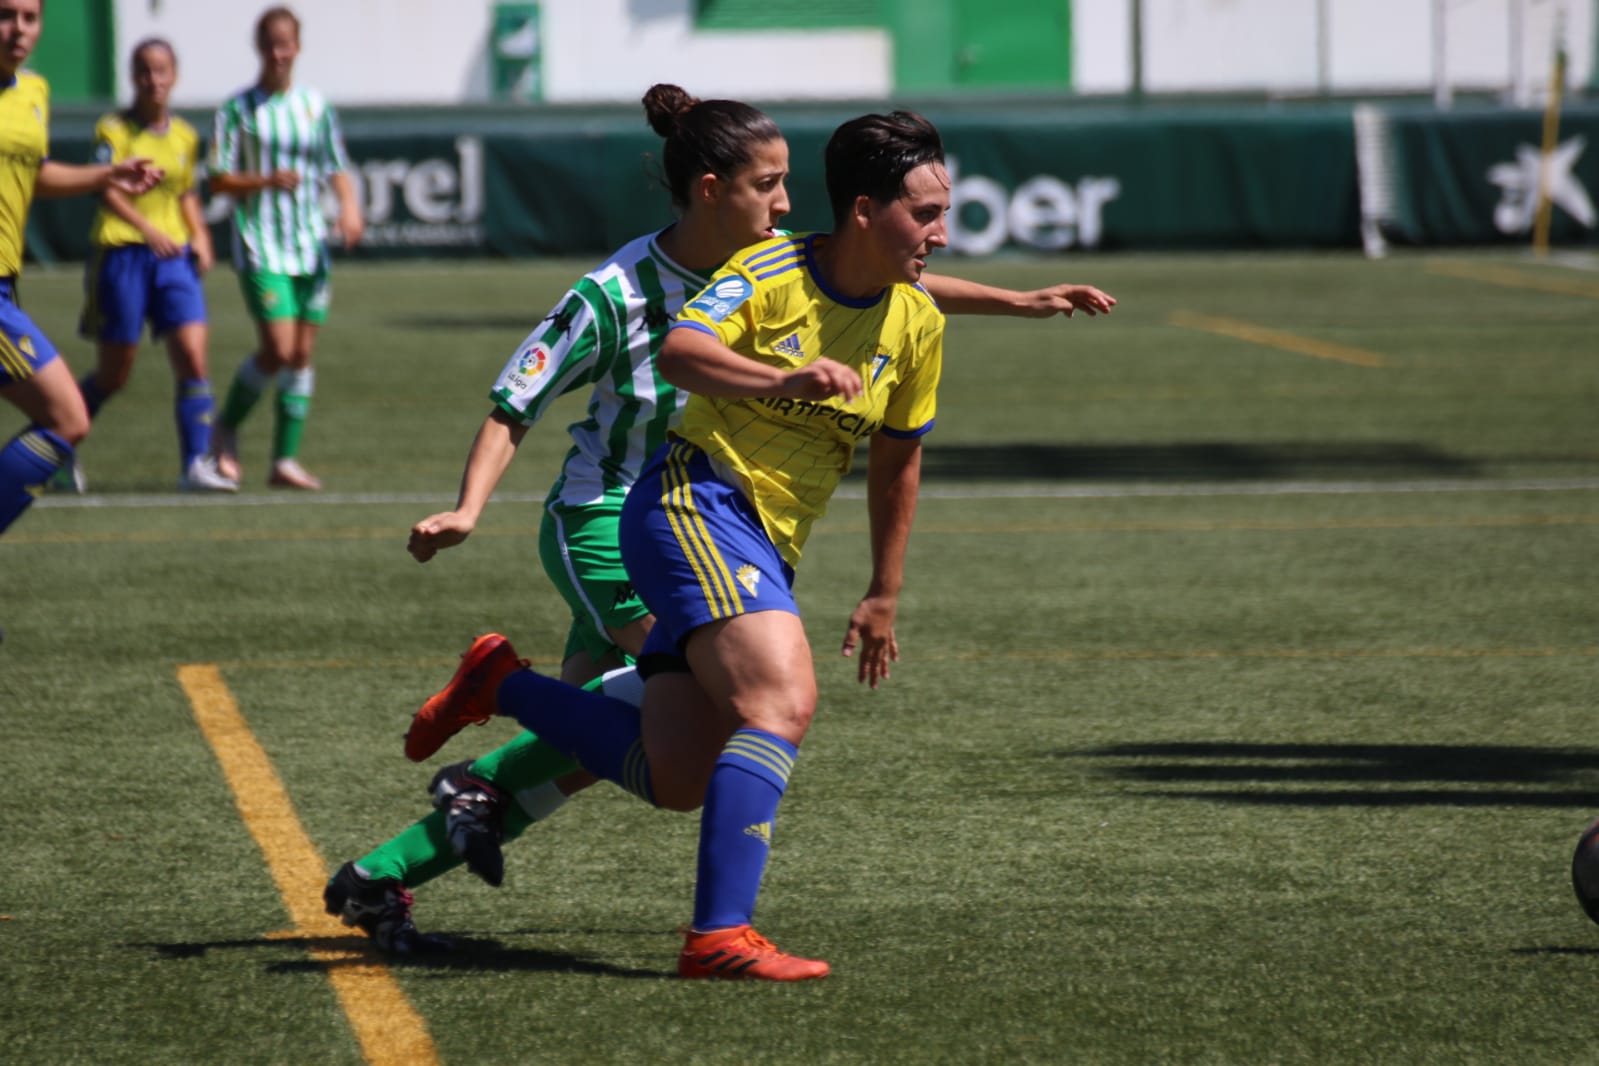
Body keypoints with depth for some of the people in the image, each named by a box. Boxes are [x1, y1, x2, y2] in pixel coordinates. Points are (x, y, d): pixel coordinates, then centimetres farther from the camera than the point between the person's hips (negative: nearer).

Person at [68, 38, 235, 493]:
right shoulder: (114, 129, -5)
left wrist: (200, 237, 6)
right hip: (122, 252, -4)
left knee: (193, 358, -12)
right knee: (114, 374, 3)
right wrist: (147, 228, -33)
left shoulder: (185, 136, 12)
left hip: (174, 255, 4)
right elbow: (107, 190, -18)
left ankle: (196, 464, -10)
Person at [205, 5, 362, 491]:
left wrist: (349, 205, -7)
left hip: (311, 246, 4)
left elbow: (337, 167, 12)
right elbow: (219, 180, -4)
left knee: (302, 354, 3)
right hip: (261, 246, -4)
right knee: (278, 349, -14)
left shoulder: (316, 106, 9)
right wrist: (268, 181, -19)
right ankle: (227, 429, 10)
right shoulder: (237, 110, -2)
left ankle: (285, 460, 8)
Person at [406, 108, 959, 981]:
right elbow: (679, 354, -27)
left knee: (675, 781, 2)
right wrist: (787, 379, -42)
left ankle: (500, 686, 22)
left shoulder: (917, 324, 7)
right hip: (694, 502, -8)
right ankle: (720, 934, -30)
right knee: (783, 699, -28)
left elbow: (896, 463, 19)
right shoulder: (773, 271, -11)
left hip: (767, 548, 8)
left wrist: (883, 597, 23)